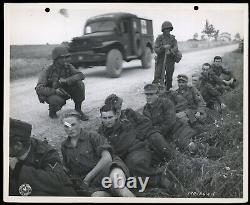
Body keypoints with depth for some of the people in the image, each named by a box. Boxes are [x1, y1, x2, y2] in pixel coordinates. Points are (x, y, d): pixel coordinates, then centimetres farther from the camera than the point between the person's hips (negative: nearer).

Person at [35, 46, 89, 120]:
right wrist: (55, 91, -43)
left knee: (80, 84, -21)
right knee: (57, 100, -39)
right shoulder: (47, 71, -20)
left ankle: (78, 109, -5)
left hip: (64, 91, 4)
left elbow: (81, 75, -23)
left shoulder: (68, 67, -10)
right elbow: (39, 89, -28)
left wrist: (66, 80, -37)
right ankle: (52, 111, -2)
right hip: (51, 94, -3)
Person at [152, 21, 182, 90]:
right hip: (160, 60, -2)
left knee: (169, 78, 7)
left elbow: (175, 48, -9)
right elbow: (156, 50, -9)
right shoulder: (159, 38, -3)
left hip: (170, 61, 2)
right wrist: (163, 47, -26)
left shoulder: (173, 38, 1)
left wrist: (170, 51, -31)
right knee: (157, 79, -8)